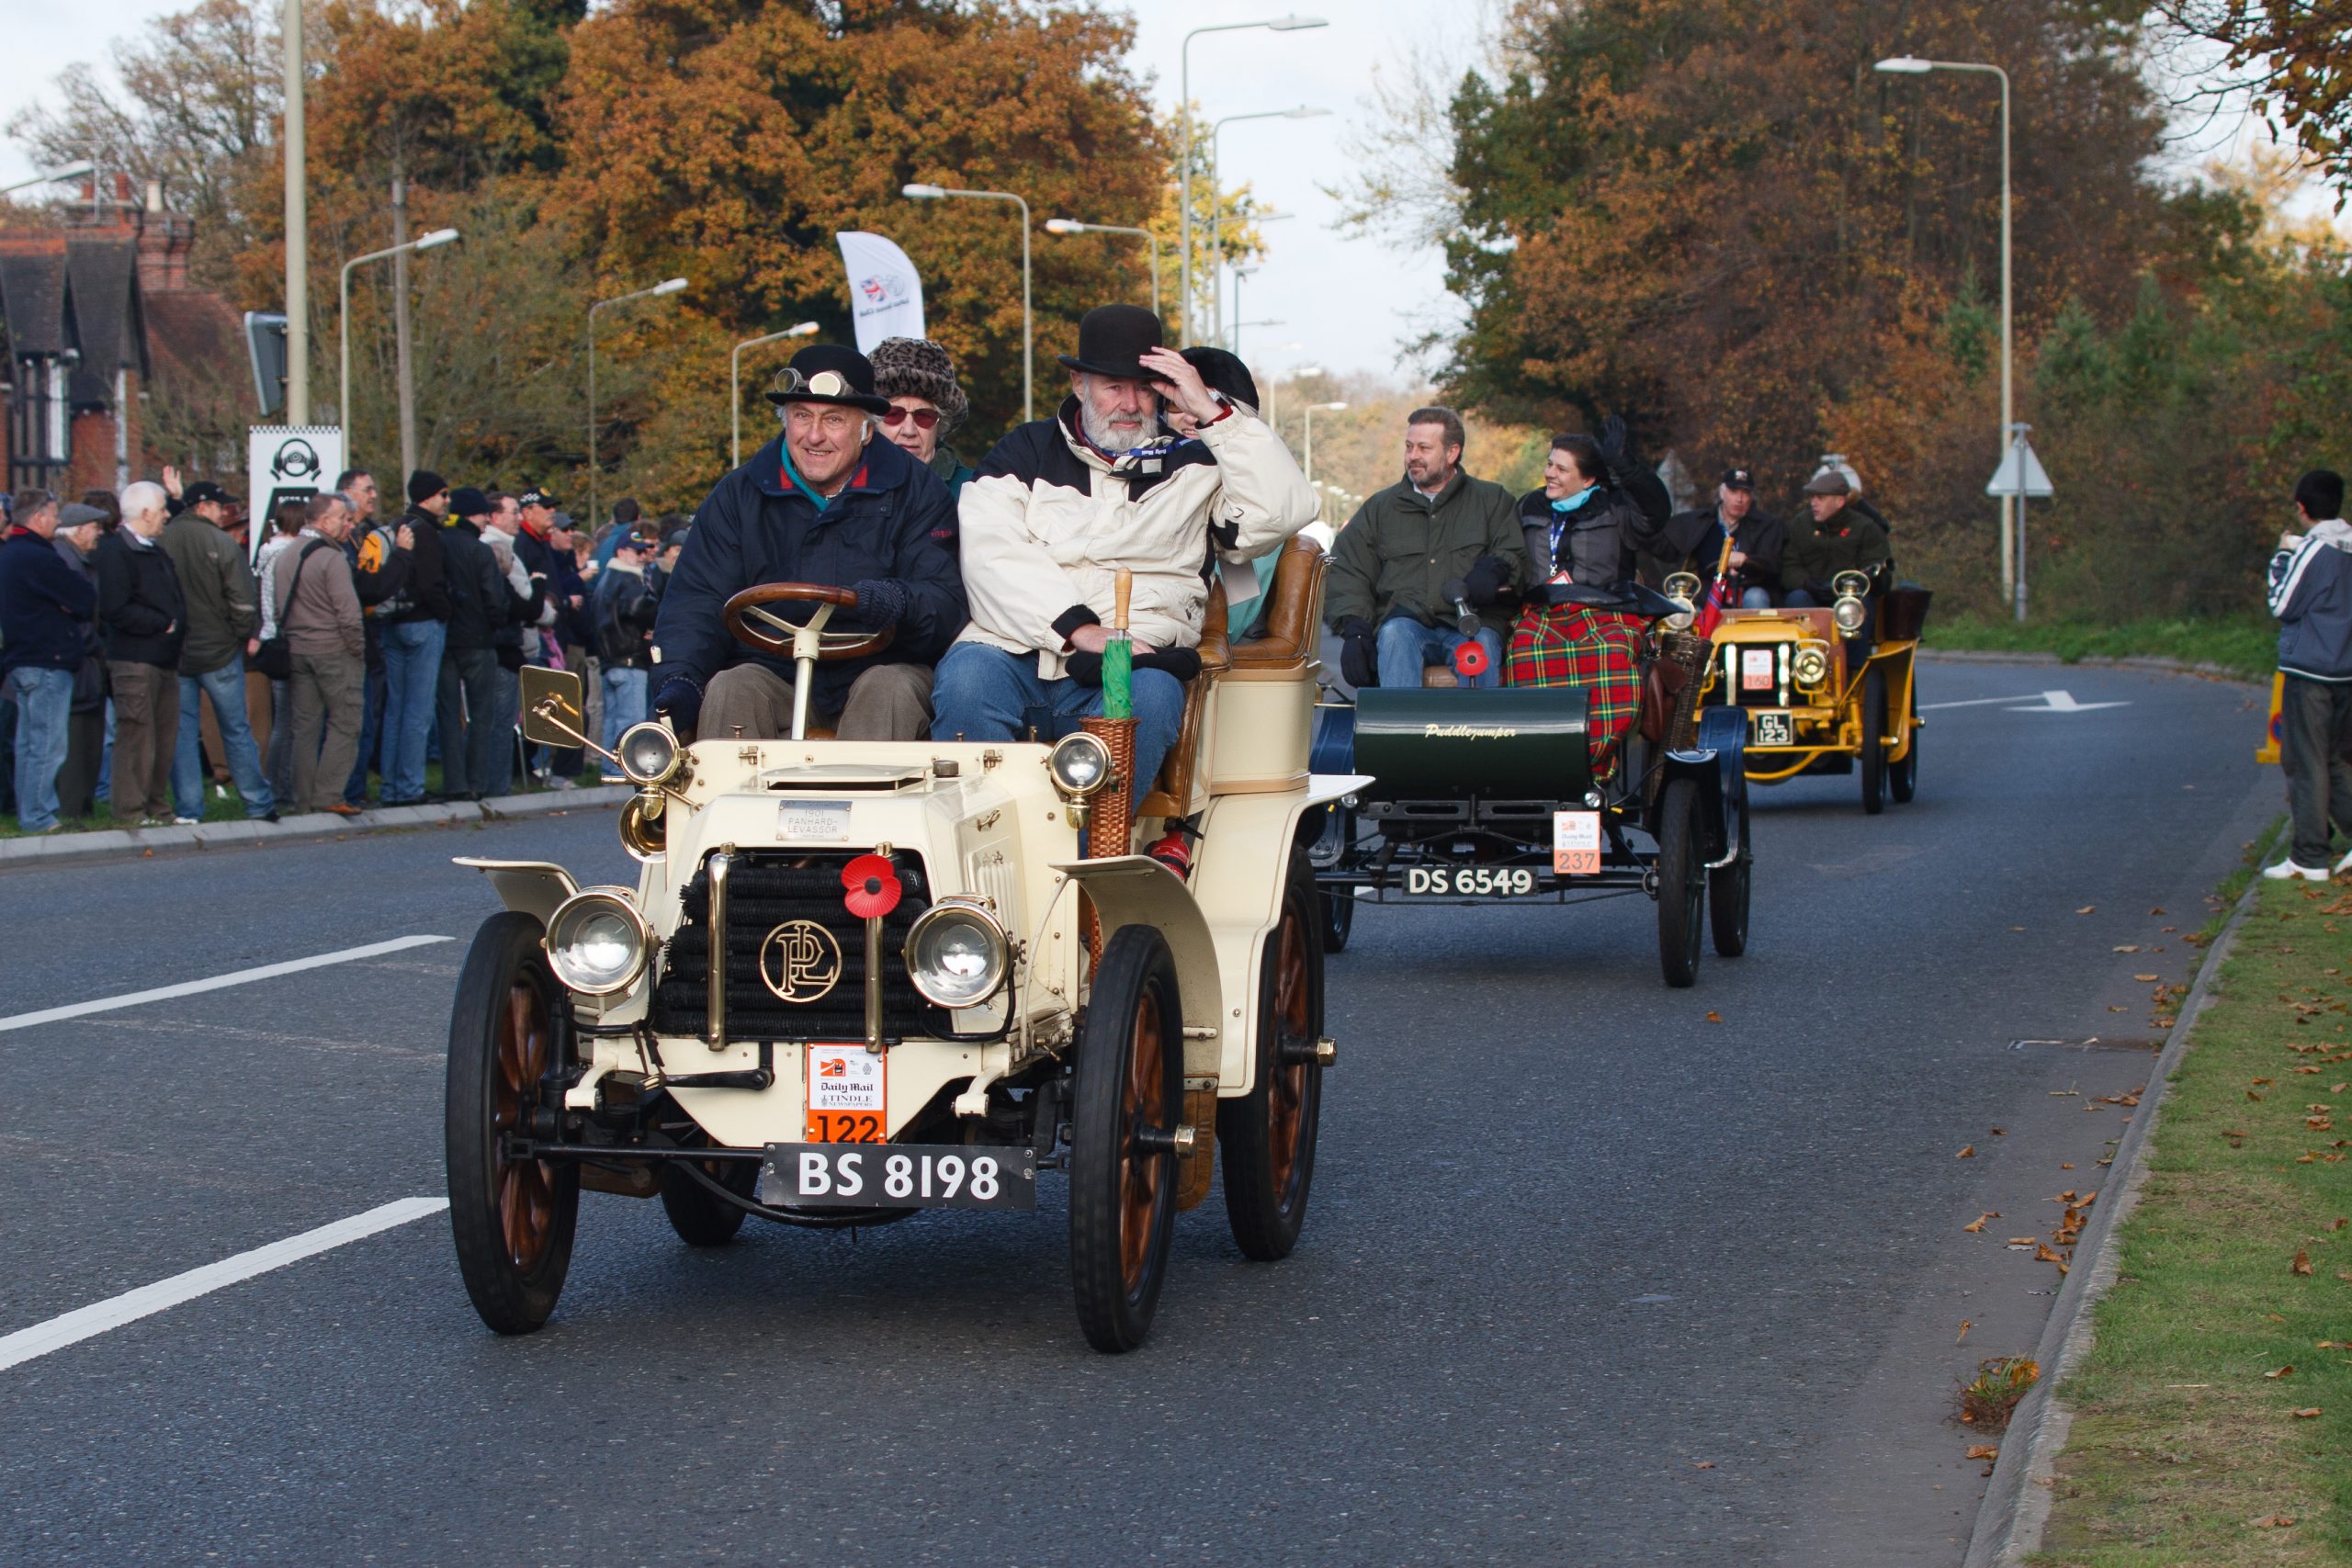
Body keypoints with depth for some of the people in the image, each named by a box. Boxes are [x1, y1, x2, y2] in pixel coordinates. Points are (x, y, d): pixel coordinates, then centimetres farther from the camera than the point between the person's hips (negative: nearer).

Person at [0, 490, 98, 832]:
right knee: (47, 744, -6)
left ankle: (28, 813, 19)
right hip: (46, 662, -10)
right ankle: (38, 816, -5)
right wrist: (74, 610, 2)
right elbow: (89, 600, -16)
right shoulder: (37, 557, -18)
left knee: (29, 742, 14)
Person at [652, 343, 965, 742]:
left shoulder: (915, 491, 2)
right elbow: (697, 598, -1)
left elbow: (946, 602, -8)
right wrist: (678, 677, -22)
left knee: (892, 691, -32)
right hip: (772, 673, 1)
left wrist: (900, 603, -33)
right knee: (728, 691, -28)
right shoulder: (739, 496, 7)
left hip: (879, 669, -1)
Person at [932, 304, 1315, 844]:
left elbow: (1285, 511, 4)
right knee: (967, 681, -34)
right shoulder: (1027, 451, 19)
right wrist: (1077, 628, -12)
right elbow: (991, 553, 2)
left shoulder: (1189, 467, 20)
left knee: (1151, 697, -35)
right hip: (1018, 650, 0)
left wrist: (1213, 413, 2)